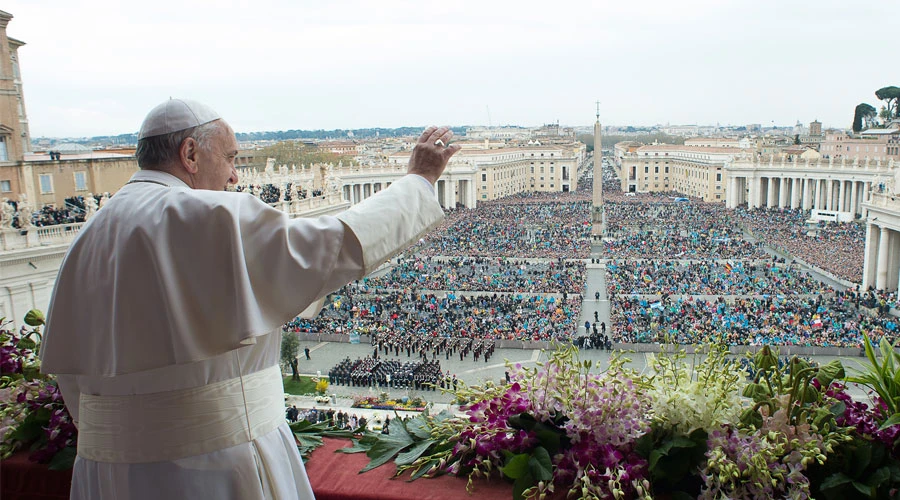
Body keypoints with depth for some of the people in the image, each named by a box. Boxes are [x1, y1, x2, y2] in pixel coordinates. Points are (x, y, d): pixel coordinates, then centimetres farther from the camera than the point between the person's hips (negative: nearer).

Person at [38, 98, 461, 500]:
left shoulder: (90, 237, 6)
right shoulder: (214, 220, -17)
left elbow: (69, 367, 10)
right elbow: (339, 245, -18)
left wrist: (111, 441, 21)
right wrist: (419, 179, -6)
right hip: (212, 462, -7)